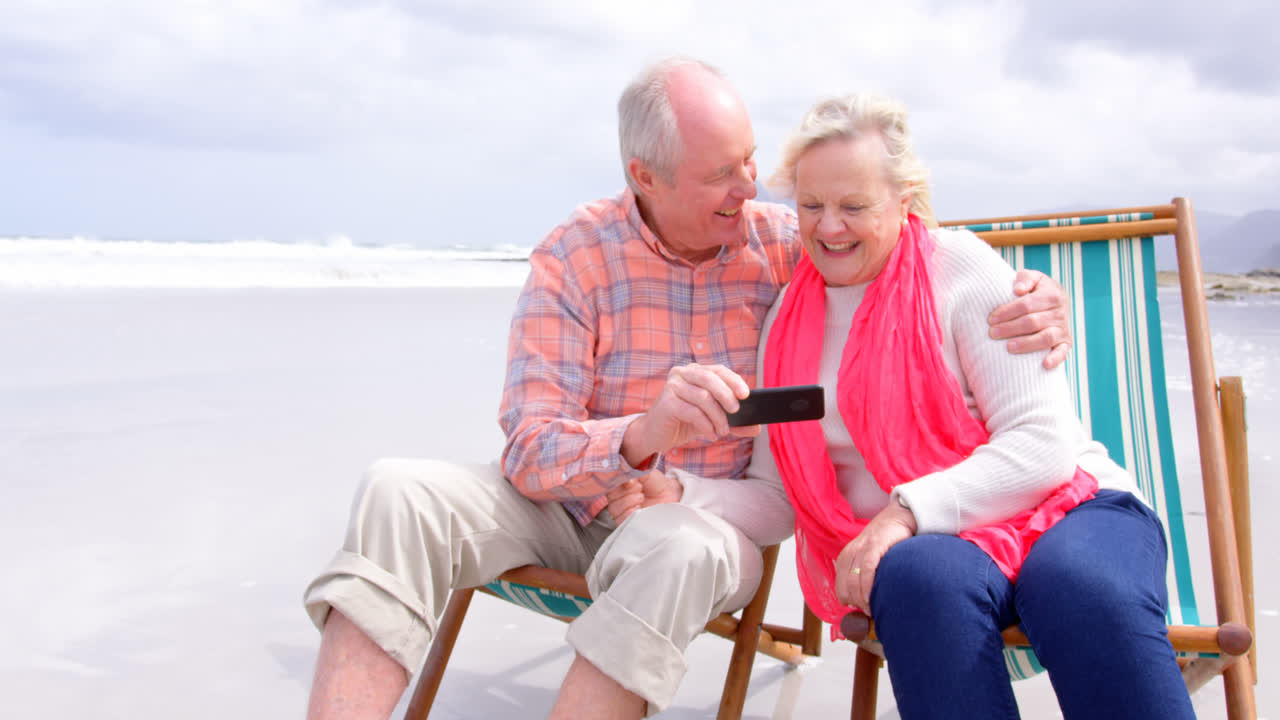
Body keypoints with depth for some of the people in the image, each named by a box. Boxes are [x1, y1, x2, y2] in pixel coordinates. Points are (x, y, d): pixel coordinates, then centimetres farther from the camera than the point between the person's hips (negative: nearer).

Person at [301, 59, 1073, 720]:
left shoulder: (785, 243, -5)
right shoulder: (574, 258, -10)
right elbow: (530, 452, -17)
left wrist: (1032, 299, -20)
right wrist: (643, 436, -40)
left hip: (719, 511, 0)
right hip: (578, 503, 1)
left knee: (673, 545, -39)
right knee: (399, 493, -25)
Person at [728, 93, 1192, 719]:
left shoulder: (961, 268, -3)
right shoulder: (789, 315, 10)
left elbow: (1044, 446, -11)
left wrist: (910, 509, -22)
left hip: (1064, 508, -2)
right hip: (919, 546, 2)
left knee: (1086, 591, -37)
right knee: (924, 578, -35)